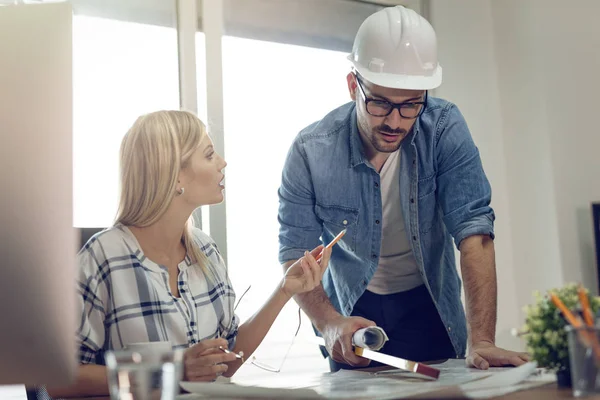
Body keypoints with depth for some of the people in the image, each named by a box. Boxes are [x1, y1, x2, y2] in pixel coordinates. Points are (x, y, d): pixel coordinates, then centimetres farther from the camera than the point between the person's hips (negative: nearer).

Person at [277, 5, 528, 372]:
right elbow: (295, 253, -15)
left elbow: (473, 229, -23)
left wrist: (481, 340, -32)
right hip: (353, 311, 0)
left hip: (428, 305, 0)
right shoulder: (311, 151, -20)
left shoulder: (444, 127, -19)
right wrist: (329, 324, -33)